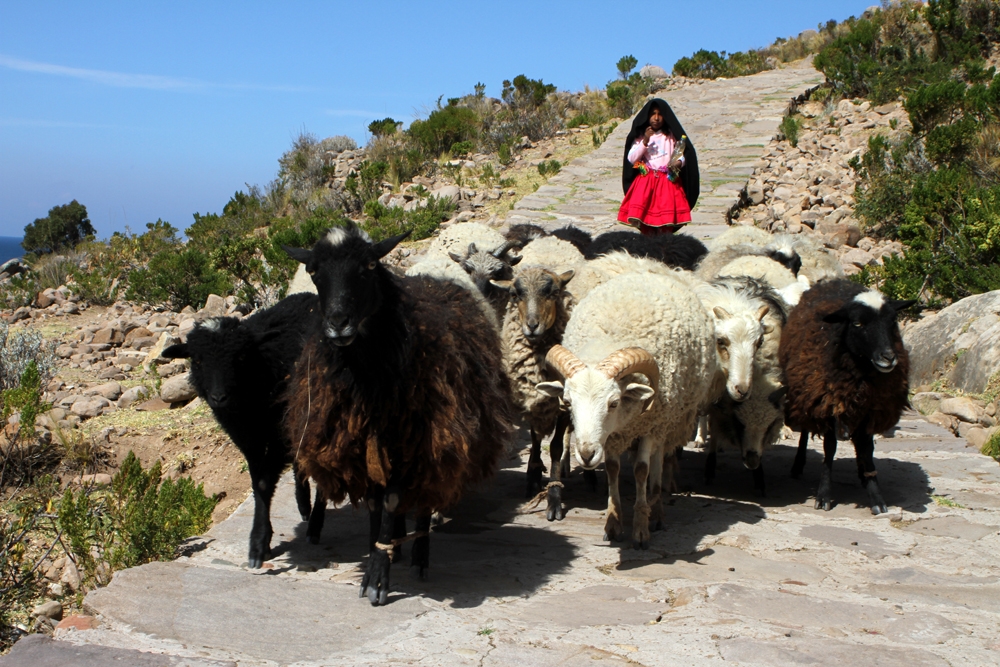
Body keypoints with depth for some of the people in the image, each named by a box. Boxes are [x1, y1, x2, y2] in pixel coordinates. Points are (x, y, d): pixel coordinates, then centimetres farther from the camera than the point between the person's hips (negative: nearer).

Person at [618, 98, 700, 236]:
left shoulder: (671, 136, 8)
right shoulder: (640, 136, 7)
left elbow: (683, 155, 9)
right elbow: (631, 159, 0)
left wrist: (679, 162, -14)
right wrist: (645, 142, -10)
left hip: (668, 182, 0)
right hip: (645, 181, 0)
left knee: (666, 223, -10)